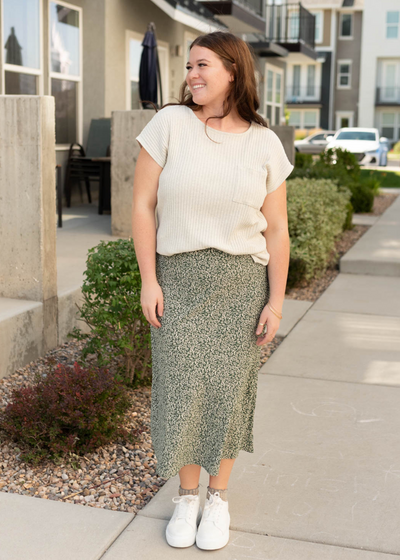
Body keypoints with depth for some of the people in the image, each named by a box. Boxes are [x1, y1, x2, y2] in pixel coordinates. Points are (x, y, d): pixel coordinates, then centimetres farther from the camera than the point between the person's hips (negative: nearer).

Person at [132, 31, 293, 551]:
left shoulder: (265, 143, 0)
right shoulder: (169, 123, -3)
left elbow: (276, 229, 3)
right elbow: (143, 205, -2)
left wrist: (275, 302, -1)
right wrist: (149, 280, -7)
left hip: (242, 279, 1)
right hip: (178, 277, 0)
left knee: (229, 386, 7)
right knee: (181, 386, 2)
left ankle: (219, 497, 27)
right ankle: (187, 496, 24)